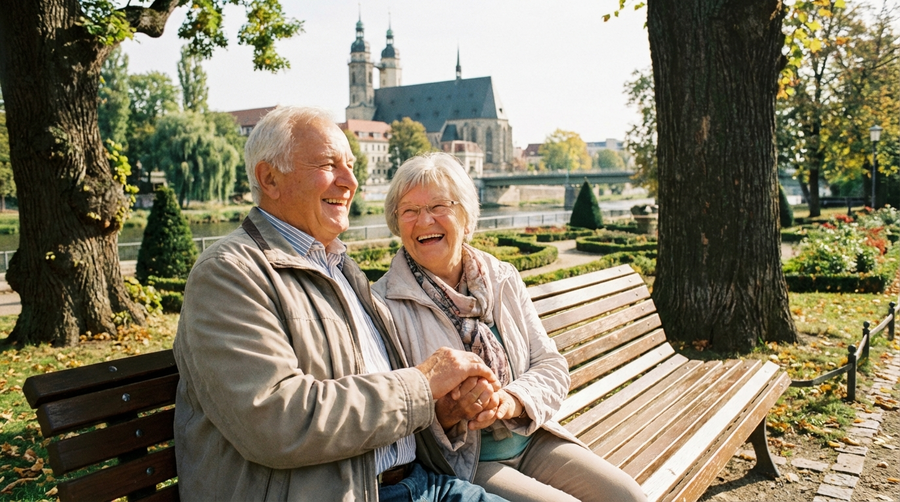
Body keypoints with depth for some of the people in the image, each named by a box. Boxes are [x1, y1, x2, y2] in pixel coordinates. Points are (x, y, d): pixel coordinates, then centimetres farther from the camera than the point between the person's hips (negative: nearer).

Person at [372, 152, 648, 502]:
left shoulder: (503, 279, 4)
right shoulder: (384, 304, -11)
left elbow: (552, 366, 2)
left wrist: (511, 401, -18)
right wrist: (446, 414, -30)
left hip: (531, 441, 5)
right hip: (458, 466, -5)